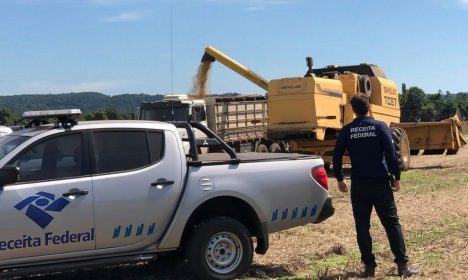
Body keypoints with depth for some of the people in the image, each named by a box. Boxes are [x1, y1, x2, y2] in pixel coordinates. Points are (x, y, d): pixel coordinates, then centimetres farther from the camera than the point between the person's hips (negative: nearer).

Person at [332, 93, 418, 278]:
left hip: (359, 185, 1)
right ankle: (403, 264, 2)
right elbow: (391, 154, -8)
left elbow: (337, 156, 3)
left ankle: (369, 266, 9)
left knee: (362, 227, 8)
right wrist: (396, 177, -1)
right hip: (380, 183, -1)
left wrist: (340, 179, 15)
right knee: (392, 223, 5)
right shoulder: (380, 126, -2)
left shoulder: (347, 130, 2)